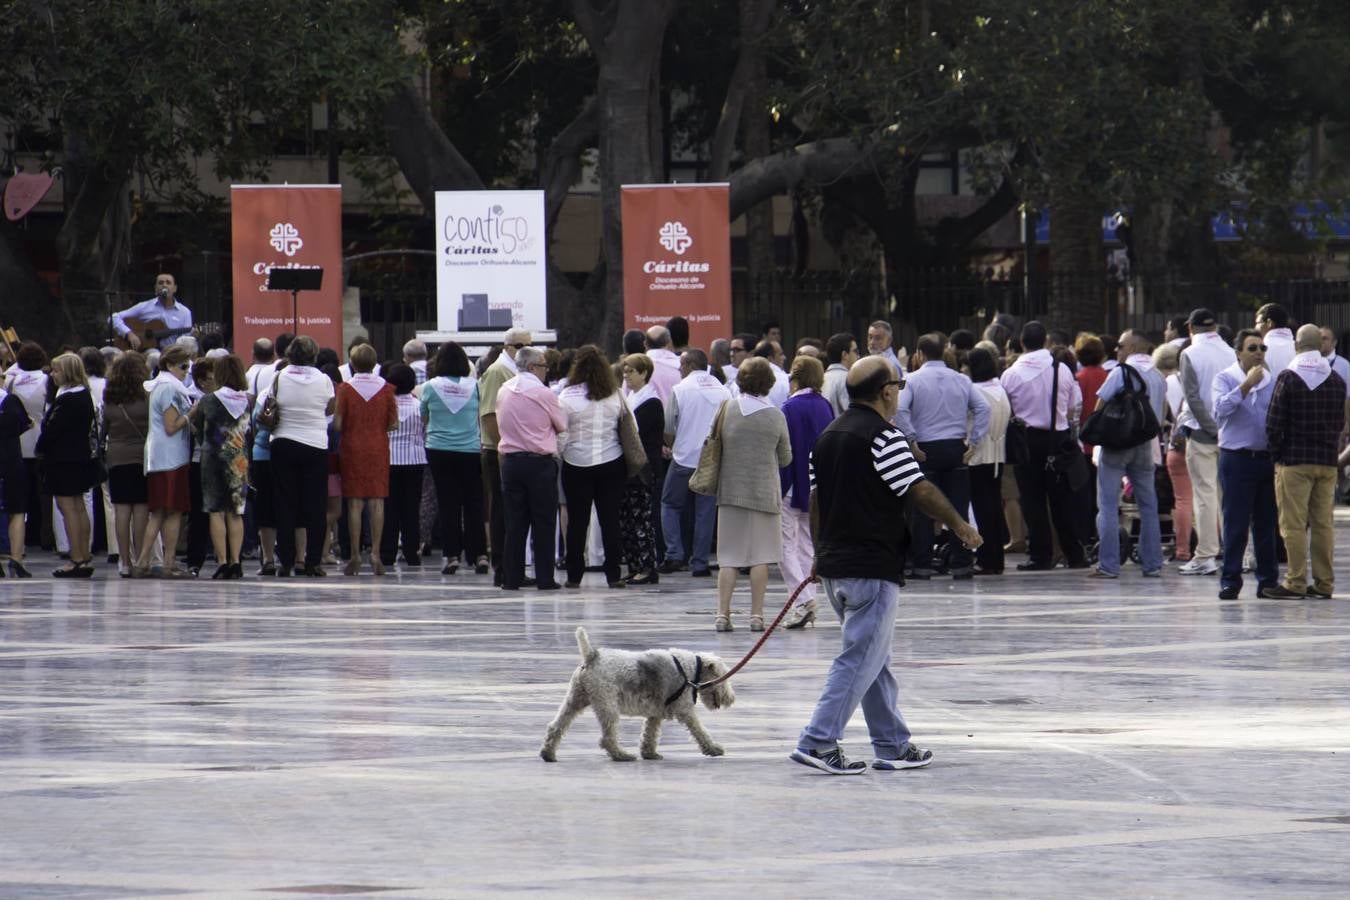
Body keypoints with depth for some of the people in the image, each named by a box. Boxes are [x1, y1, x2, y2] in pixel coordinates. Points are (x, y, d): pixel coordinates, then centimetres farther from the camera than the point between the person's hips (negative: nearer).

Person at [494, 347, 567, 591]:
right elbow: (562, 426, 0)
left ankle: (511, 577, 7)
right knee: (543, 522, 1)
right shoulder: (543, 394, -10)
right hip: (539, 462, -5)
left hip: (510, 460, 5)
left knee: (515, 520, 8)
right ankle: (545, 578, 0)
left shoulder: (504, 391, 6)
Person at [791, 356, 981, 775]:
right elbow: (920, 492, -15)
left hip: (834, 564, 9)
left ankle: (893, 745, 21)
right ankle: (818, 741, -12)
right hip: (873, 567, -9)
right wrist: (960, 526, -2)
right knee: (862, 658, -6)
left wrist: (821, 554, 25)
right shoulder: (883, 437, -14)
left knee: (874, 659, 16)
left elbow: (816, 500, 17)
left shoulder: (827, 436, 12)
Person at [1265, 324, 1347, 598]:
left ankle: (1295, 582, -6)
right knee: (1324, 524, 7)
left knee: (1294, 524, -4)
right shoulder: (1336, 381, 6)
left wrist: (1276, 455, 4)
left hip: (1294, 461, -5)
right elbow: (1341, 423, 12)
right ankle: (1324, 583, 8)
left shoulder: (1288, 378, -8)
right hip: (1328, 461, 5)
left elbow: (1274, 424, -9)